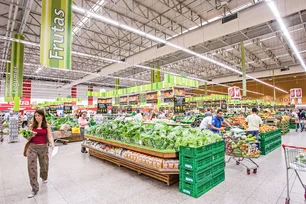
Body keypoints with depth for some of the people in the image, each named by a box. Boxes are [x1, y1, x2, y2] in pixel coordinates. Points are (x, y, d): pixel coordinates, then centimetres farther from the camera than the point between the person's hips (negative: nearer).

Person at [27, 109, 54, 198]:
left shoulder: (47, 125, -2)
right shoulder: (32, 126, 1)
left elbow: (50, 136, -8)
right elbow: (28, 138, 7)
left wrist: (52, 144, -24)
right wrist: (30, 136, -16)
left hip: (44, 147, 0)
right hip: (32, 147, 1)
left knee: (44, 165, 15)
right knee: (31, 167, -4)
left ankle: (44, 177, 48)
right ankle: (34, 189, 8)